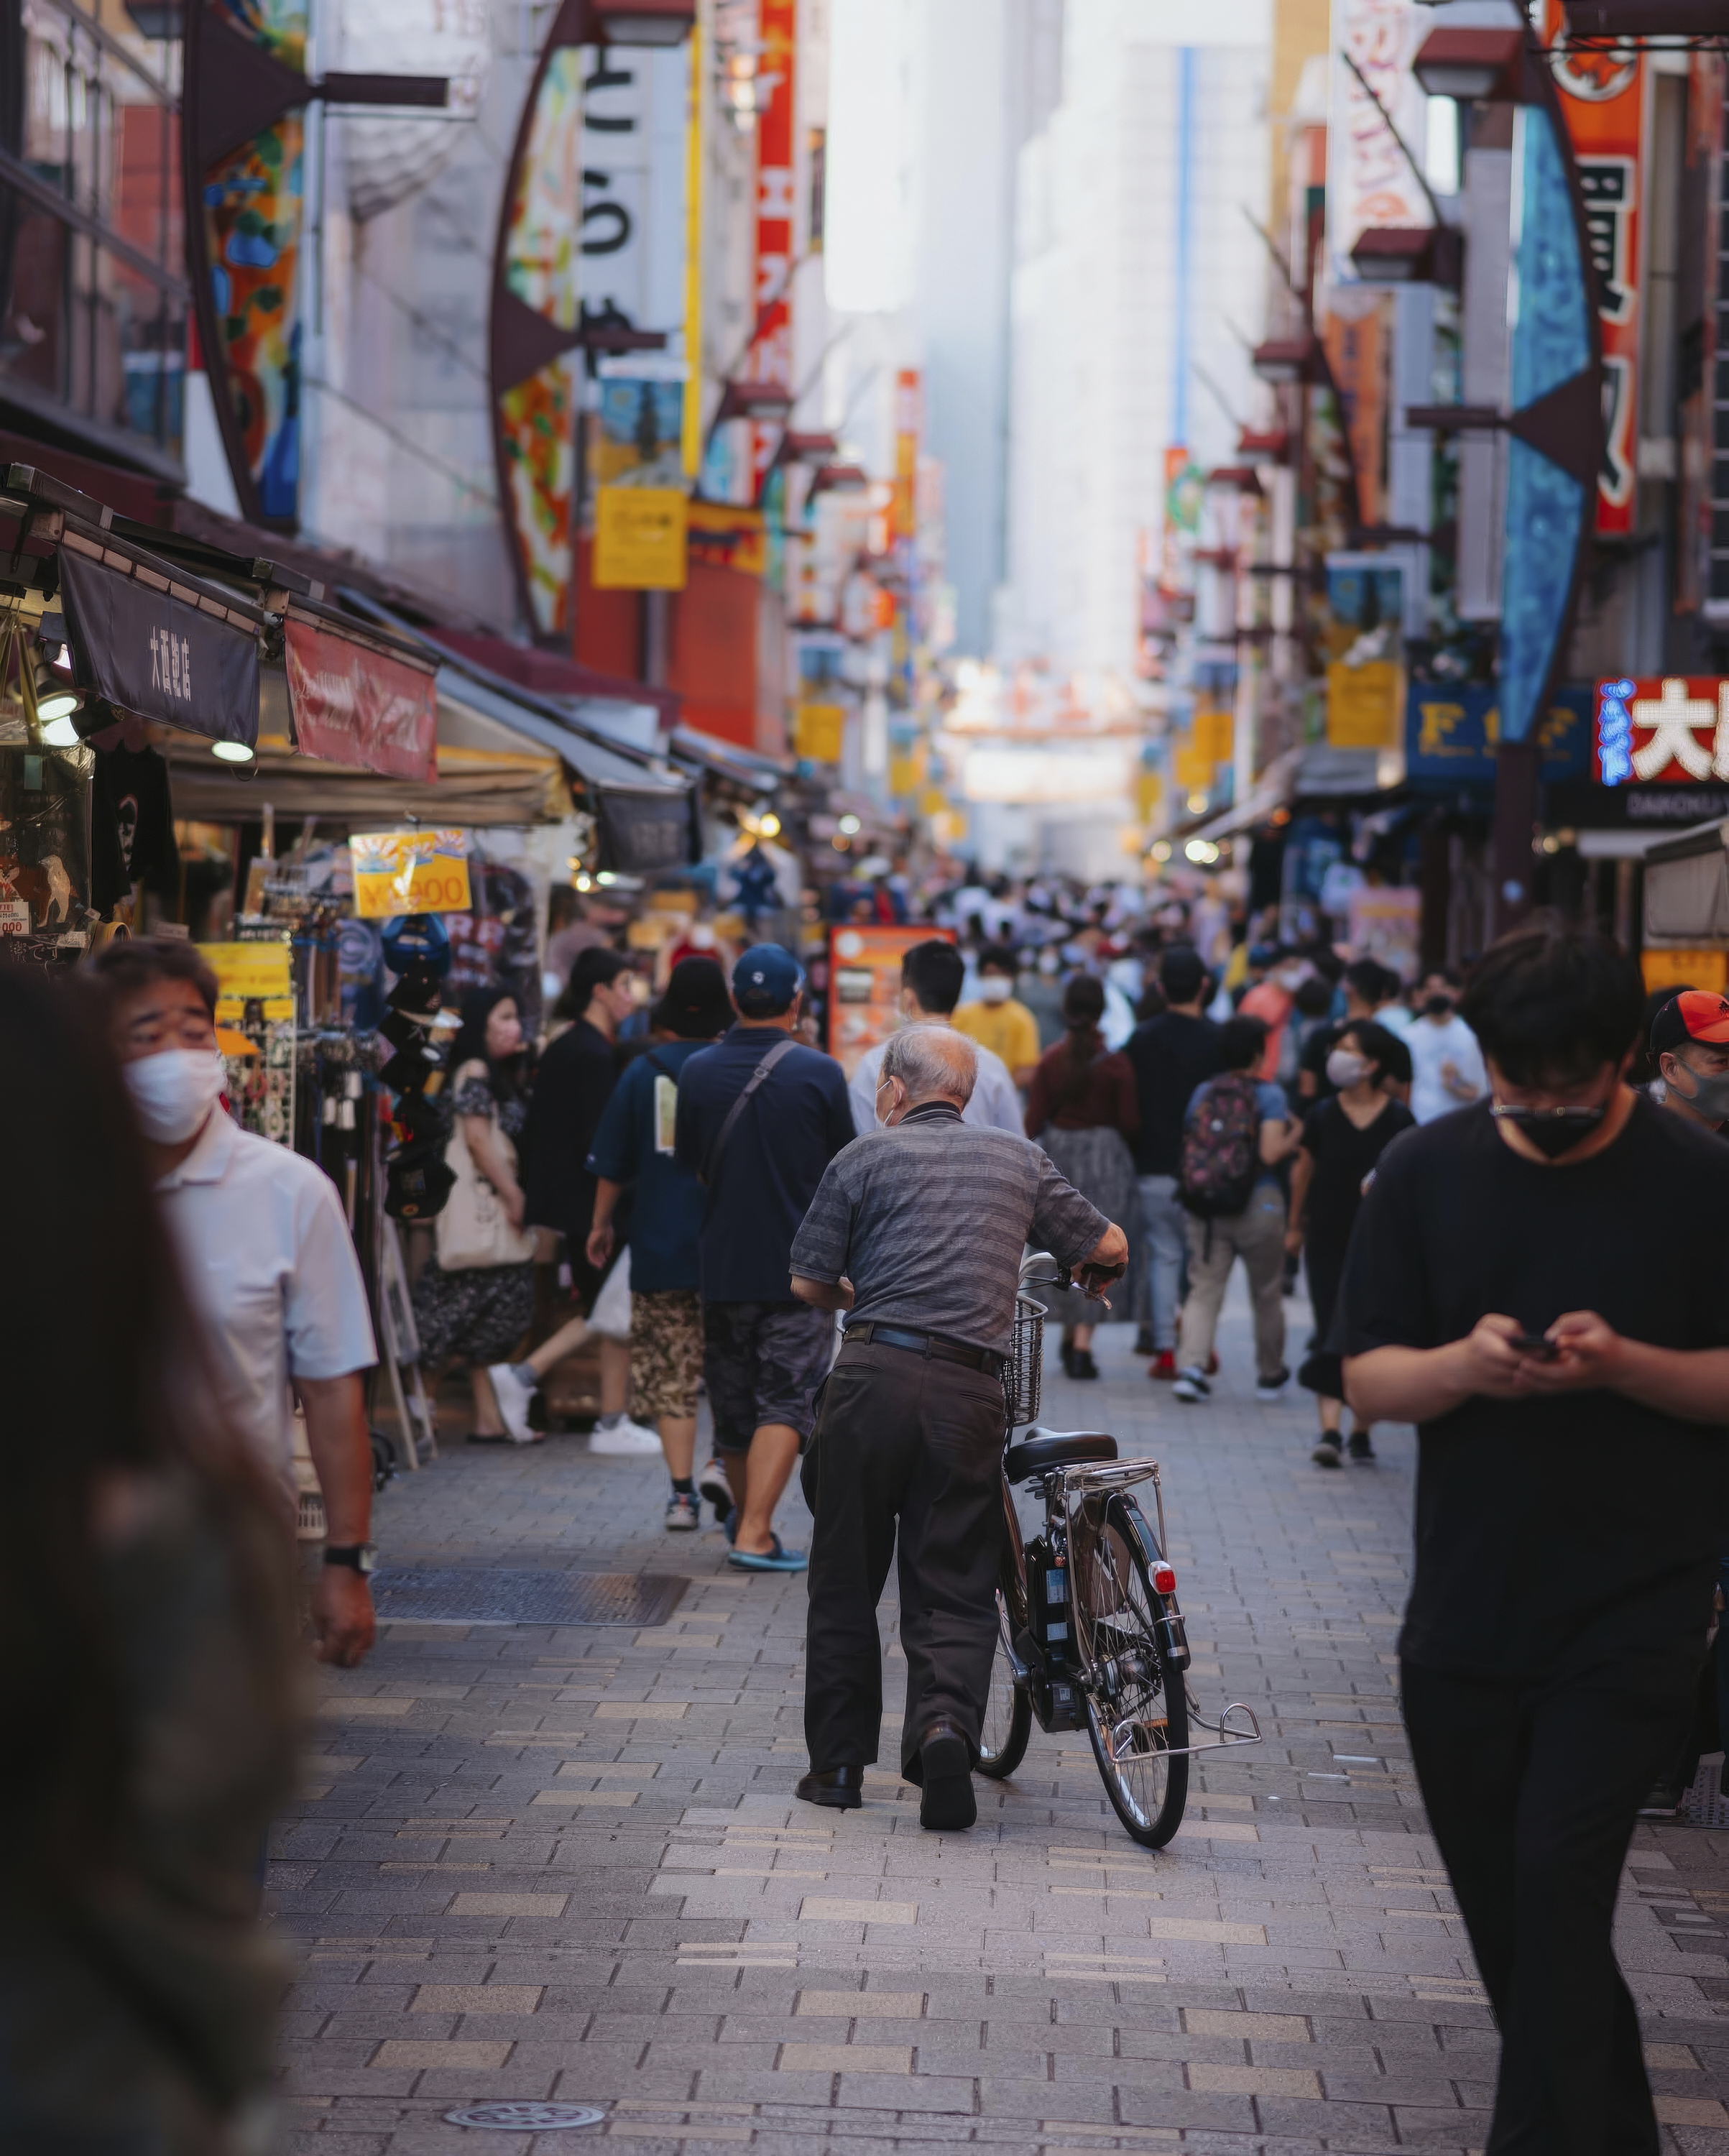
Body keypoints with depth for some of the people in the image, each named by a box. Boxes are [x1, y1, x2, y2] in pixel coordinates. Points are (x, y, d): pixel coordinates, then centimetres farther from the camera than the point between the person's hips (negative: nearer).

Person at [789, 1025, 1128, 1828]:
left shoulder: (865, 1158, 6)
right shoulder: (1017, 1159, 13)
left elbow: (809, 1285, 5)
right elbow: (1110, 1247, 17)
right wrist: (1088, 1273, 41)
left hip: (875, 1376, -1)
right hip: (971, 1392, 1)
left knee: (846, 1580, 11)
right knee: (954, 1587, 5)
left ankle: (838, 1763, 15)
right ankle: (946, 1722, -21)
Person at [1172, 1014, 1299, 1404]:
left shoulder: (1201, 1094, 6)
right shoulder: (1269, 1095, -7)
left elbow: (1188, 1149, 8)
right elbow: (1270, 1153, -17)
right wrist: (1294, 1139, 1)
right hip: (1258, 1206, -3)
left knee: (1204, 1291, 2)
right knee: (1266, 1294, 13)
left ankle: (1190, 1366, -18)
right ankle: (1270, 1375, 26)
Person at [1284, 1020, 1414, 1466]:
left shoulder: (1399, 1121, -6)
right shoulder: (1323, 1115, -1)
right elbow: (1304, 1169, 11)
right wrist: (1296, 1225, 19)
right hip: (1328, 1240, 0)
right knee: (1332, 1332, -8)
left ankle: (1361, 1429, 19)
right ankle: (1329, 1429, -12)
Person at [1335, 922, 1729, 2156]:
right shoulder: (1428, 1173, 3)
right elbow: (1368, 1379, 3)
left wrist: (1625, 1364, -20)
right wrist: (1460, 1365, -18)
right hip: (1467, 1612, 4)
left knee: (1558, 1882, -15)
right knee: (1503, 1907, 12)